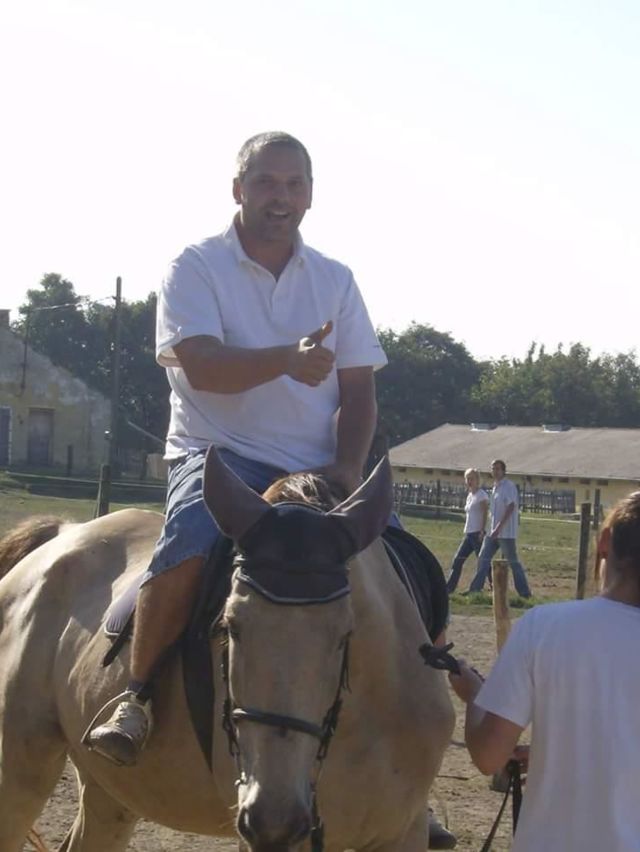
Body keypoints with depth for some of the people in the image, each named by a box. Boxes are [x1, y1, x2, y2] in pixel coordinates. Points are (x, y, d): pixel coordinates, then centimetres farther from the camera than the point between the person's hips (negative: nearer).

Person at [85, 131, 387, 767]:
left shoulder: (335, 280, 13)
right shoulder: (196, 267, 1)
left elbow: (358, 387, 8)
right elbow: (201, 366, -15)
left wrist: (347, 465, -10)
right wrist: (287, 360, -29)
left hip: (317, 468, 4)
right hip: (218, 452, -4)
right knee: (190, 545, -34)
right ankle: (135, 695, -17)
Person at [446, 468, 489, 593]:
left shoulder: (481, 495, -8)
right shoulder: (469, 495, 17)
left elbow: (485, 513, -14)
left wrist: (482, 531, -19)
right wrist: (465, 530, 17)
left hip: (478, 534, -9)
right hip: (469, 534, 9)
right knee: (457, 560, 5)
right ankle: (449, 588, 6)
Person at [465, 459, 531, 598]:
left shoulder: (509, 486, -13)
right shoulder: (495, 487, 14)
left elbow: (510, 508, -22)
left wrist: (499, 528, -27)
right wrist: (494, 529, 19)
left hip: (506, 533, -9)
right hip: (494, 531, 9)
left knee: (513, 562, -3)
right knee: (483, 558, 5)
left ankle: (525, 592, 4)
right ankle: (476, 589, 9)